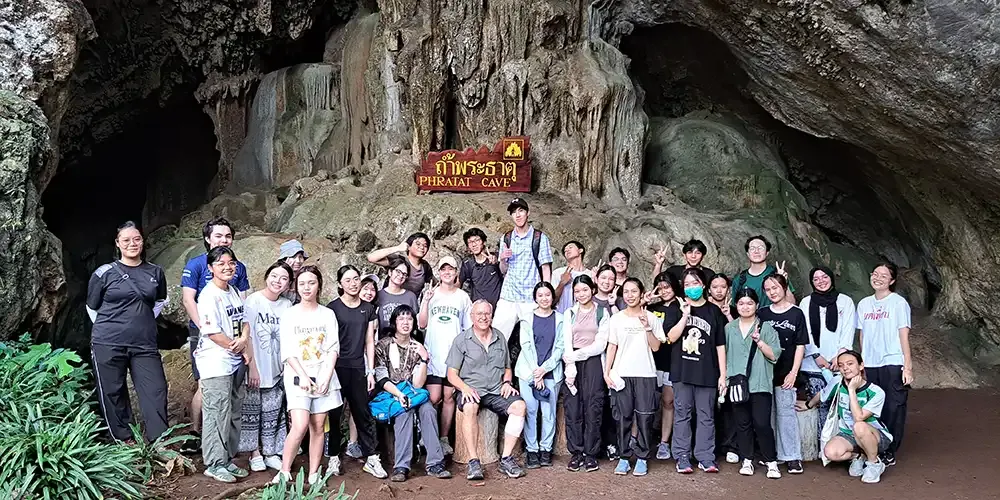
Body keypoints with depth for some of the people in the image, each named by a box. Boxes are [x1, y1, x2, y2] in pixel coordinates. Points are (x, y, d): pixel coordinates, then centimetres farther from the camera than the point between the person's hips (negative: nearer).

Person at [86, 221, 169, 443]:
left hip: (145, 345, 2)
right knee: (113, 394, 4)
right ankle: (124, 441, 17)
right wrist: (110, 328, 11)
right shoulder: (104, 273, -2)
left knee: (156, 391, -2)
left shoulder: (155, 272, 6)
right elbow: (92, 308, 10)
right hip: (108, 345, -2)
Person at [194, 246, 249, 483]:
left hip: (236, 361, 8)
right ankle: (214, 464, 7)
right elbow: (212, 332, -16)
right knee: (217, 414, -3)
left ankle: (228, 459, 23)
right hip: (216, 363, -8)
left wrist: (244, 339, -6)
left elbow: (245, 321, 16)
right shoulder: (209, 295, -12)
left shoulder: (235, 292, 12)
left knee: (234, 413, 13)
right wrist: (242, 349, -8)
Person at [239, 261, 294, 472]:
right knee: (252, 411, 6)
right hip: (255, 369, -3)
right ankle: (255, 453, 18)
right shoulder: (253, 301, -9)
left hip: (277, 370, 3)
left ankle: (271, 453, 19)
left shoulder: (287, 306, 2)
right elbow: (246, 335, -10)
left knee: (272, 413, 9)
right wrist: (251, 366, -13)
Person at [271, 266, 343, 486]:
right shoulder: (289, 314, 3)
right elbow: (288, 352, -3)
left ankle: (314, 474, 10)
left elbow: (333, 349, 2)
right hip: (297, 377, -2)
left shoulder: (328, 314, 7)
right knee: (300, 425, -16)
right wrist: (303, 377, -13)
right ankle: (284, 472, -3)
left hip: (323, 376, 2)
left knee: (318, 427, 3)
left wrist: (327, 376, -10)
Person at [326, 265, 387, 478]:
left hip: (358, 367, 3)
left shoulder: (368, 309, 9)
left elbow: (369, 341, 11)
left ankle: (371, 459, 9)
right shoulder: (332, 307, -2)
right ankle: (333, 457, 15)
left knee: (363, 414, 5)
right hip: (336, 366, -3)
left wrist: (370, 371, 7)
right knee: (333, 413, 4)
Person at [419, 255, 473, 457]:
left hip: (455, 355, 1)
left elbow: (469, 327, 10)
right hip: (433, 355, -1)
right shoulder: (430, 294, 7)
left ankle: (444, 438, 13)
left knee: (449, 397, 3)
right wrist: (425, 302, -9)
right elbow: (421, 324, 3)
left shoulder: (462, 296, 8)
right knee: (433, 398, -8)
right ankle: (427, 437, 7)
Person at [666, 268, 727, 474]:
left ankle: (706, 458, 11)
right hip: (682, 372, 0)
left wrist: (723, 374, 3)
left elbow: (720, 345, 7)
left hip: (707, 373, 0)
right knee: (682, 415, 4)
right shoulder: (676, 309, 7)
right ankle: (682, 458, 9)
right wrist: (685, 315, -14)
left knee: (706, 416, 4)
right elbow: (671, 337, -5)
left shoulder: (714, 311, 7)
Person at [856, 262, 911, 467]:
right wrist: (861, 363, 11)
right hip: (870, 365, 4)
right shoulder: (864, 304, 11)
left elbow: (904, 336, -5)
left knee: (893, 408, -1)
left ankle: (890, 452, 9)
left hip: (893, 364, -4)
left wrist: (907, 367, -8)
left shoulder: (898, 303, -3)